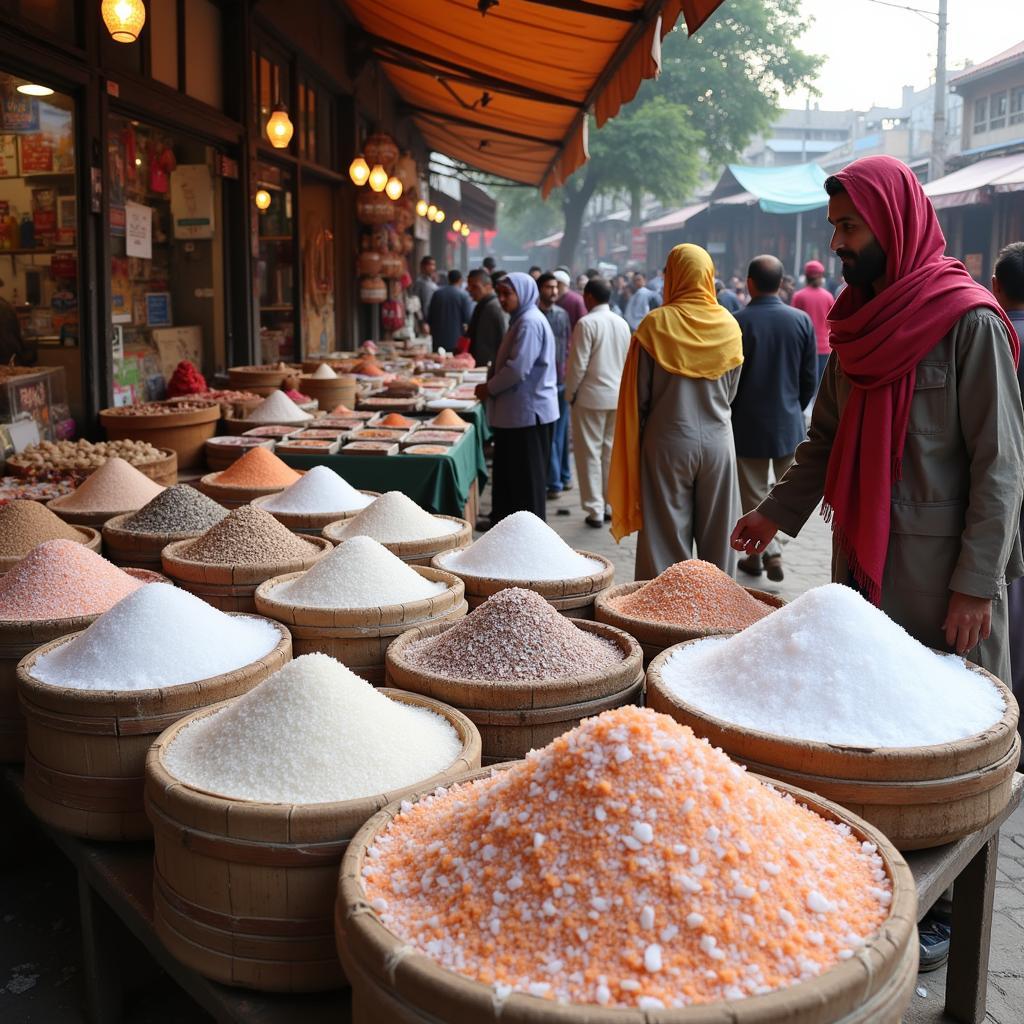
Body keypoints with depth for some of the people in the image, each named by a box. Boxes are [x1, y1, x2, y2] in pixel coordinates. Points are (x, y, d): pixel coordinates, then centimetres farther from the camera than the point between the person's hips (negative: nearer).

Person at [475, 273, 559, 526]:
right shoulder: (520, 320, 16)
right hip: (515, 409, 10)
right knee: (507, 468, 16)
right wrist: (491, 386, 8)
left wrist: (490, 388, -10)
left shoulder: (530, 323, -17)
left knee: (527, 473, -1)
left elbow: (518, 369, -23)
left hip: (528, 410, -10)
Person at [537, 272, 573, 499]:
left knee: (561, 430, 12)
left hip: (562, 380, 4)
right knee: (548, 433, -2)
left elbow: (568, 345, 13)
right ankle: (554, 481, 4)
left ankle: (563, 476, 23)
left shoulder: (562, 314, 9)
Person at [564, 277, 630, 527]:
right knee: (611, 451, 14)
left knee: (590, 453, 0)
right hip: (617, 396, 6)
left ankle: (595, 510, 0)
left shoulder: (587, 323, -14)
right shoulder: (622, 324, 6)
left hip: (591, 396, -6)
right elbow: (627, 361, 12)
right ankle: (611, 504, 20)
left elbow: (578, 364, -14)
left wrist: (570, 394, -2)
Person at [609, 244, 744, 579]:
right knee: (717, 536, 12)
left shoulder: (656, 324, -9)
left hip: (668, 441, -3)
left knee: (666, 538, 5)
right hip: (717, 441, 3)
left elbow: (637, 395, -5)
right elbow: (731, 391, 9)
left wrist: (638, 438, 8)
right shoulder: (729, 326, 0)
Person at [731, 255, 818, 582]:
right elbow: (811, 378, 1)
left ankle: (764, 552, 2)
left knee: (753, 495, 9)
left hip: (748, 424, -2)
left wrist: (727, 415, 7)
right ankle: (768, 550, 7)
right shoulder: (801, 320, -4)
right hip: (789, 422, 3)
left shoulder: (737, 322, -13)